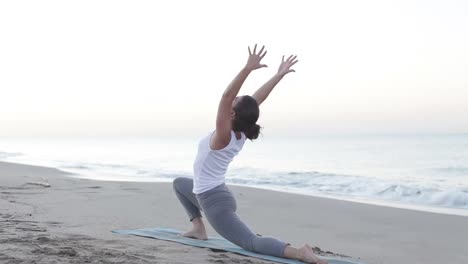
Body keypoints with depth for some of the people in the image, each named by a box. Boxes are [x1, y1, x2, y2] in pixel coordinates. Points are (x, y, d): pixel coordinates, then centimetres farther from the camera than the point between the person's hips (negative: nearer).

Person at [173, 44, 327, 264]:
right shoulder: (240, 134, -3)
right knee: (180, 183, 34)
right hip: (214, 193, 9)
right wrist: (280, 74, 2)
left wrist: (247, 68, -40)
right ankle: (198, 228, 26)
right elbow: (258, 98, -1)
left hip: (214, 202, -9)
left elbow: (226, 96, -34)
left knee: (251, 242, -18)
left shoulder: (223, 137, -23)